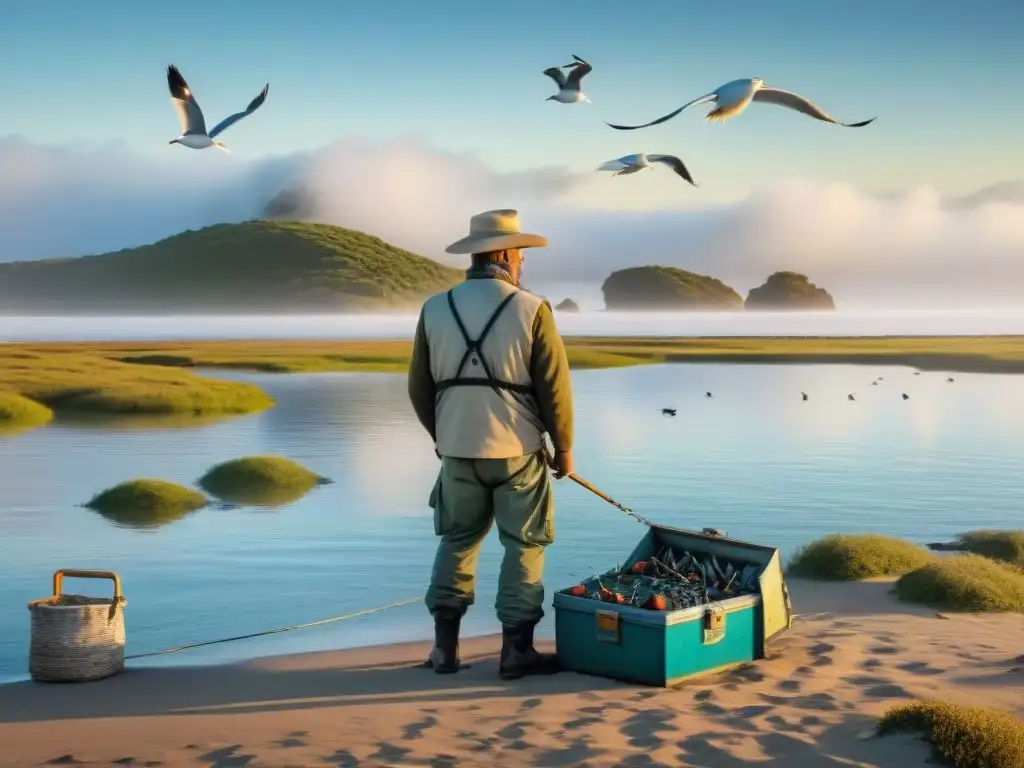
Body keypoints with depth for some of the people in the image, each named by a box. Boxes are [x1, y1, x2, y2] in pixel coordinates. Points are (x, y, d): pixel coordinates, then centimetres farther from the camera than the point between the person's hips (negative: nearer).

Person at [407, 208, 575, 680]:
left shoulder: (435, 310, -1)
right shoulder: (531, 309, -11)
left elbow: (419, 387, 6)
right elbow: (555, 387, -9)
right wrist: (564, 446, 4)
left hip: (457, 450, 3)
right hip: (517, 450, -3)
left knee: (456, 541, 17)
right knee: (524, 546, 8)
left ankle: (445, 646, 16)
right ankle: (516, 650, 10)